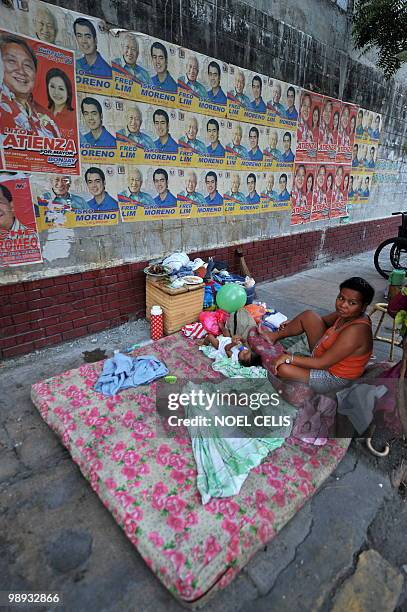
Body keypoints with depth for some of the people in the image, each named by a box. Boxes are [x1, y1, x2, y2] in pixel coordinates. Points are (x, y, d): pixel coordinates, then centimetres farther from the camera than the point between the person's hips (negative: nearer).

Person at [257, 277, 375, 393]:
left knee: (282, 368, -24)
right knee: (308, 315, 3)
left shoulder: (355, 331, -35)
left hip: (332, 379, -9)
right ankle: (274, 336, 19)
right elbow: (324, 320, 13)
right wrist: (293, 323, 8)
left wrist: (289, 357, -25)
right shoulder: (349, 315, -9)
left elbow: (322, 363, -31)